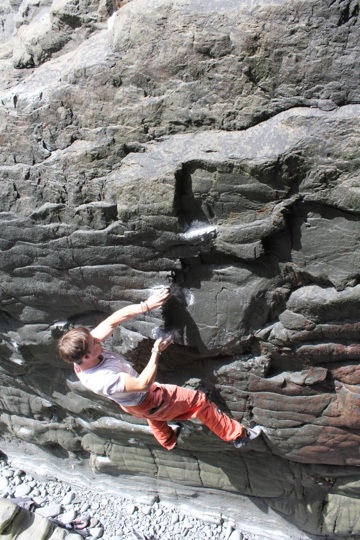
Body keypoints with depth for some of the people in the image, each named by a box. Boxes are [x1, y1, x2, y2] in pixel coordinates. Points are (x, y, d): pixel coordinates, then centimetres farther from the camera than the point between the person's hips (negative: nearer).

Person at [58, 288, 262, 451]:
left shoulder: (84, 352, -24)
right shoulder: (103, 380, -44)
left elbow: (114, 320, -27)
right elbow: (144, 384, -38)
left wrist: (146, 306, -34)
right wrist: (157, 352, -31)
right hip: (145, 401, -8)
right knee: (199, 401, 3)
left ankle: (168, 440, 70)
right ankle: (237, 435, 20)